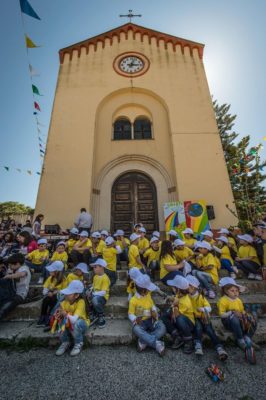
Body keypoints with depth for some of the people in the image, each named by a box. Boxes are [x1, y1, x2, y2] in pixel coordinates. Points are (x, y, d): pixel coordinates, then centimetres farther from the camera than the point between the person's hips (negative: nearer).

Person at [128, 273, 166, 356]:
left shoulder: (148, 295, 3)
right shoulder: (133, 300, -13)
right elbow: (130, 314, -8)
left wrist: (154, 312, -6)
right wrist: (135, 320, -28)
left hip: (151, 320, 4)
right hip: (140, 322, -4)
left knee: (162, 328, -23)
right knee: (136, 330, -37)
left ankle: (143, 341, -25)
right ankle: (157, 343, -33)